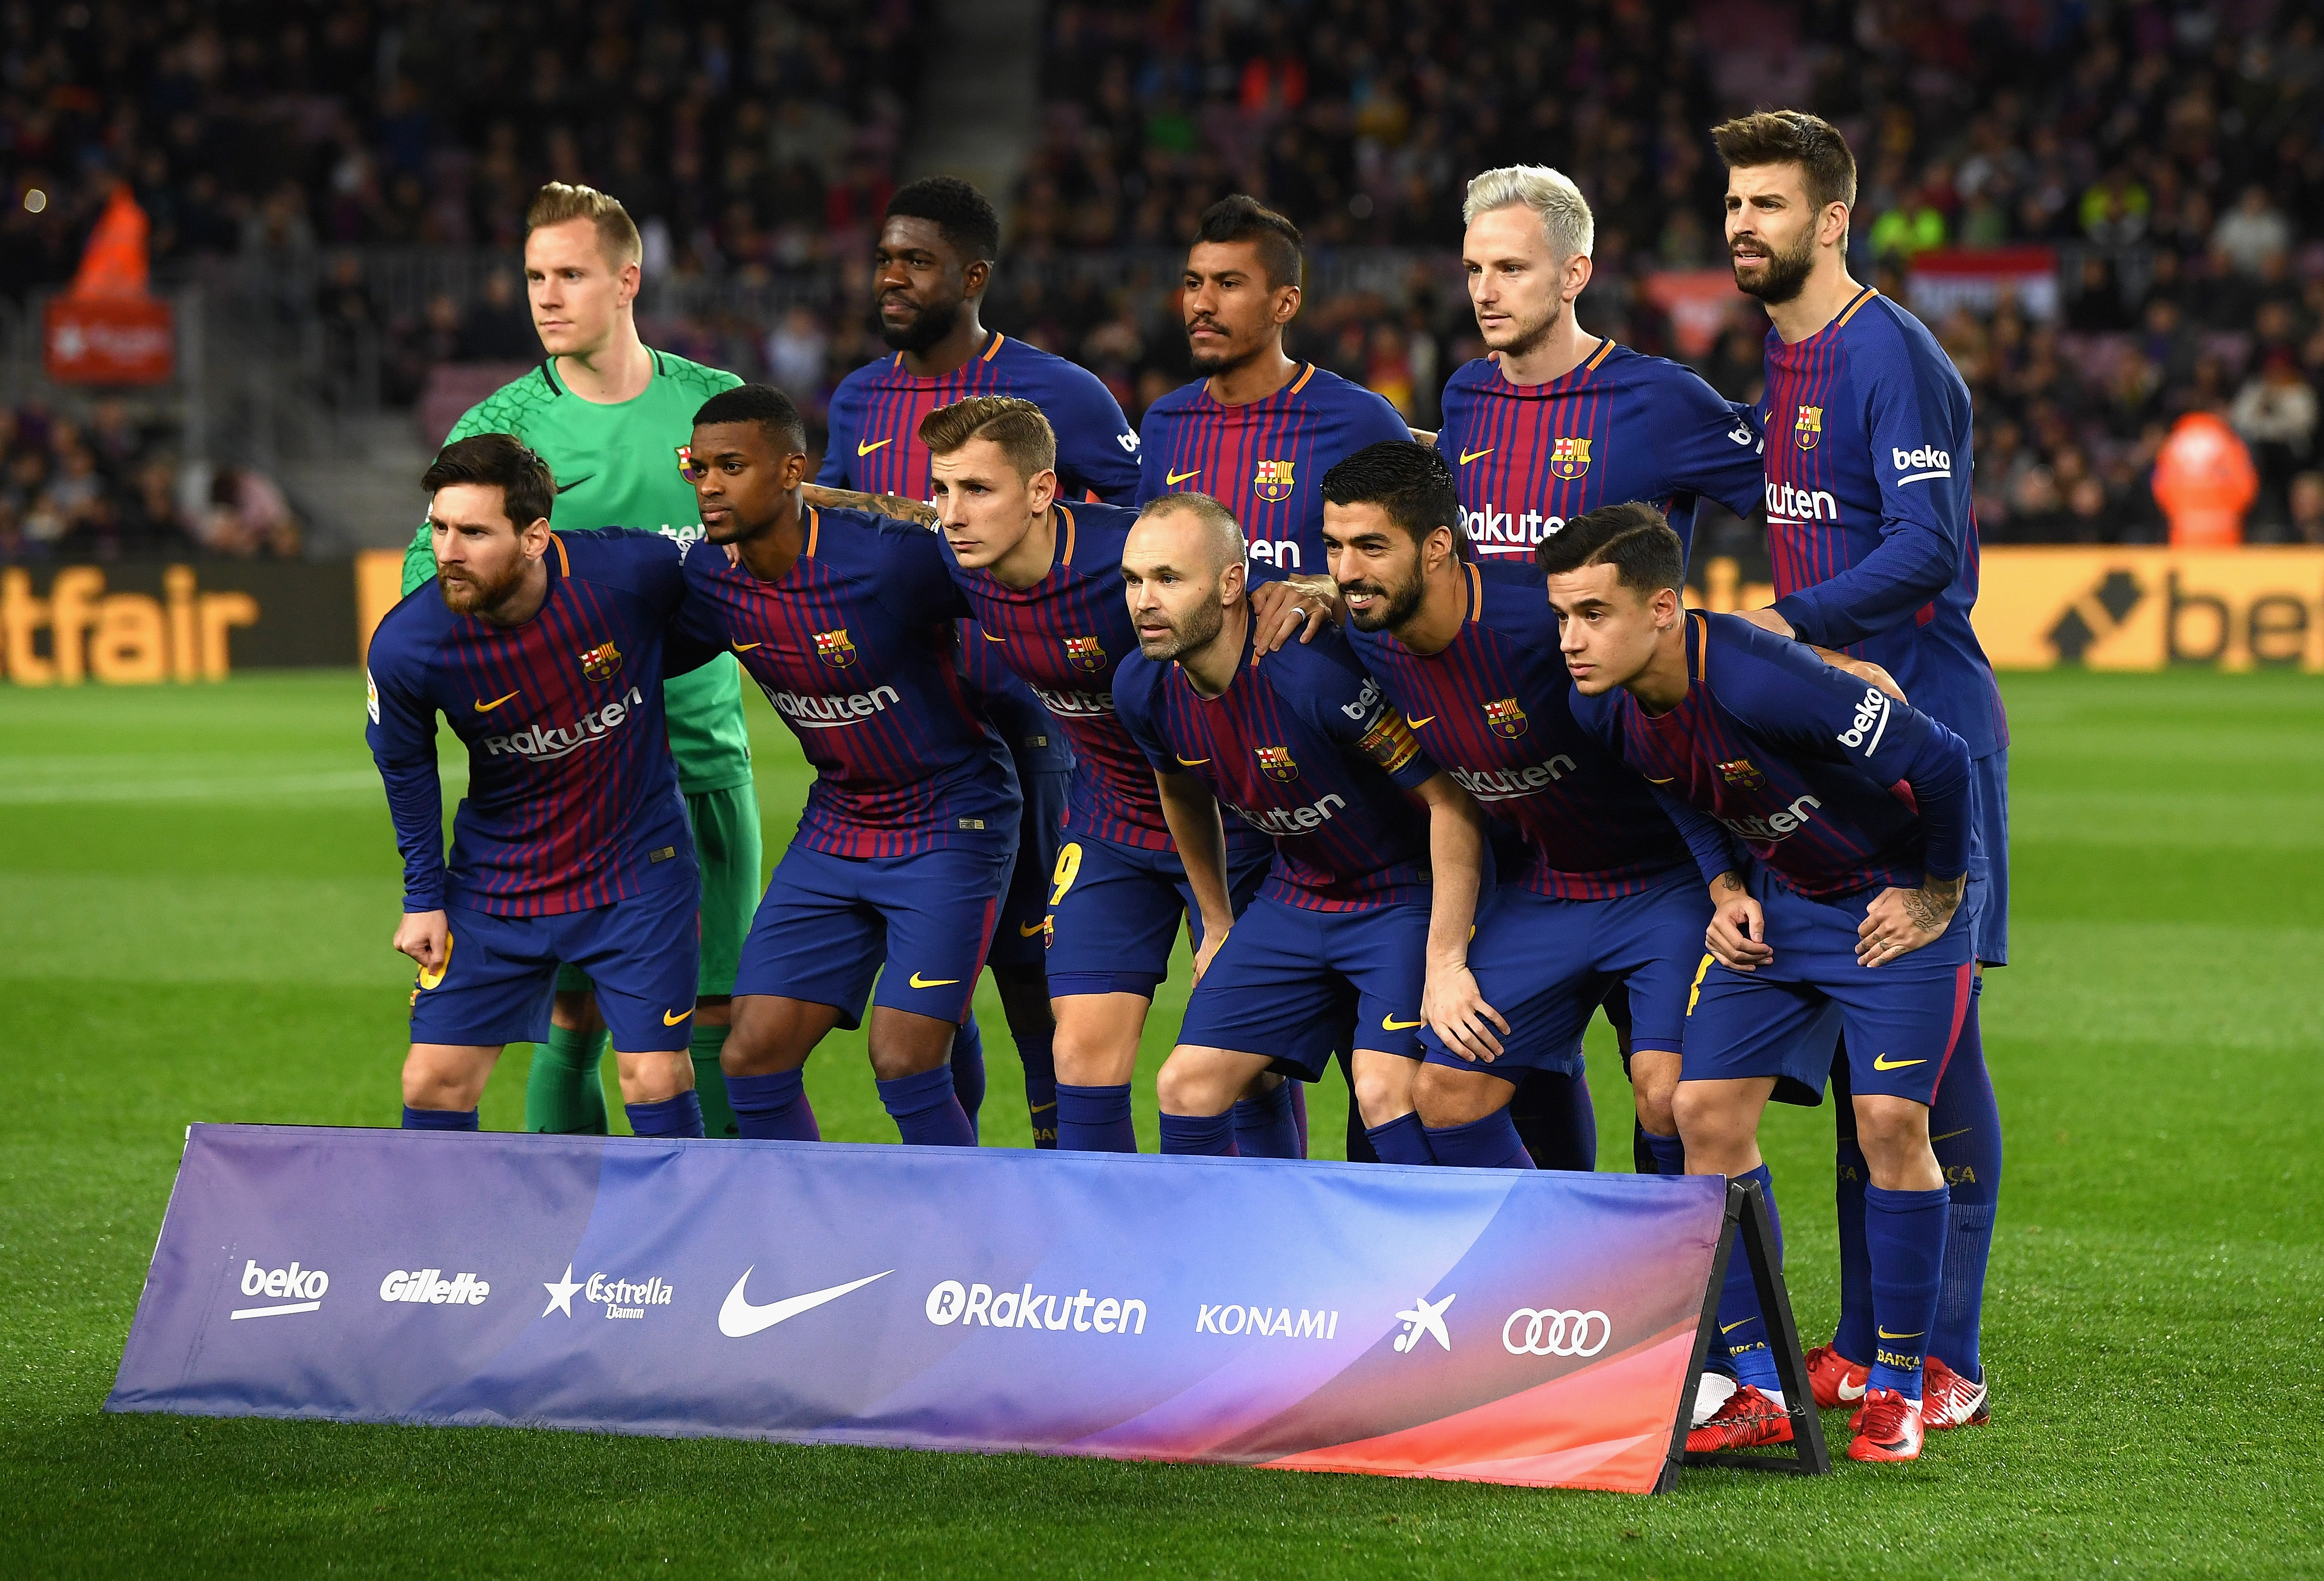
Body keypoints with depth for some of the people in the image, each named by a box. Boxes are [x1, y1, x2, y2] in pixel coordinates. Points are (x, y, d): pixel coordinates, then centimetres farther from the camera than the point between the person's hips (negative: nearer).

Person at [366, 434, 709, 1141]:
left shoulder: (629, 570, -24)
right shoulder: (403, 647, -19)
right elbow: (406, 770, 1)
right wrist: (423, 896, 4)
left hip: (636, 870, -1)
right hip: (494, 886, 1)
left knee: (655, 1077, -6)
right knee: (434, 1083, -1)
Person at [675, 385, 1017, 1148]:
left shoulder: (890, 559, -24)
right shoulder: (707, 579, -5)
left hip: (950, 826, -6)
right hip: (833, 831, 6)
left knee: (904, 1064, -15)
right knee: (753, 1058, -1)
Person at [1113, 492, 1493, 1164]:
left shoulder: (1315, 671, -31)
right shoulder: (1143, 688, -9)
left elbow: (1451, 801, -25)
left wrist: (1445, 963, -24)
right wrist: (1218, 929, 22)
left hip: (1408, 890, -7)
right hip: (1296, 899, 7)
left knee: (1385, 1090, -24)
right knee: (1188, 1084, 0)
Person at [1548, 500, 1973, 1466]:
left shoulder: (1760, 682, -35)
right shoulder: (1604, 707, -11)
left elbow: (1941, 762, -29)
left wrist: (1937, 900, -16)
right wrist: (1726, 892, -1)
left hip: (1897, 895, -7)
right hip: (1778, 900, 7)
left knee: (1890, 1122, -15)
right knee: (1708, 1111, -4)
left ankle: (1899, 1387, 0)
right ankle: (1762, 1389, 3)